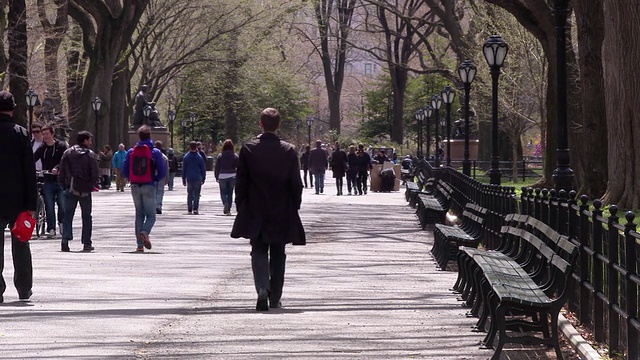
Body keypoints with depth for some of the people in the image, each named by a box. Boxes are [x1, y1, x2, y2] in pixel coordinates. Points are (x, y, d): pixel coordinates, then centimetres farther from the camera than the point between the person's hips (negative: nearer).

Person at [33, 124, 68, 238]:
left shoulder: (61, 146, 0)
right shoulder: (42, 148, 9)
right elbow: (33, 158, -1)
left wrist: (57, 168, -29)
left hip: (61, 180, -3)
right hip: (48, 181, 3)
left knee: (62, 205, -7)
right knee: (49, 206, 0)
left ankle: (62, 223, 16)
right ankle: (51, 229, 5)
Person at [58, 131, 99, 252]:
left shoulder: (68, 153, 4)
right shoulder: (90, 155, -5)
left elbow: (61, 172, 3)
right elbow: (94, 174, -8)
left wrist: (64, 186, 10)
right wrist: (92, 186, 6)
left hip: (70, 190, 2)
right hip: (85, 191, -2)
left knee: (68, 215, 5)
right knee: (86, 217, 9)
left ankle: (65, 240, -12)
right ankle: (87, 243, 9)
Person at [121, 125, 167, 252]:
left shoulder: (131, 152, 3)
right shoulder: (155, 152, -5)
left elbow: (124, 171, 2)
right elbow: (162, 171, -7)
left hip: (135, 187, 3)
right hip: (149, 187, -3)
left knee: (139, 215, 12)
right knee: (150, 215, 3)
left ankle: (140, 244, 7)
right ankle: (145, 232, -27)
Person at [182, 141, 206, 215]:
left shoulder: (185, 157, 1)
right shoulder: (199, 157, -1)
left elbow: (183, 169, 4)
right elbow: (203, 169, 2)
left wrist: (183, 180, 9)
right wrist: (203, 179, 9)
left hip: (189, 178, 1)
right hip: (198, 178, -1)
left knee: (189, 195, 9)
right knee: (197, 194, 1)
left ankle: (190, 210, 7)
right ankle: (195, 208, -13)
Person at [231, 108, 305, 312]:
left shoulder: (248, 149, -7)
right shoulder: (289, 151, -6)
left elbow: (241, 182, -3)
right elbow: (296, 184, -3)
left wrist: (241, 207, 6)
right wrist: (294, 207, 9)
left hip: (255, 212, -1)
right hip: (282, 214, 1)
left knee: (259, 251, 6)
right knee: (278, 255, 12)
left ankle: (262, 288, -18)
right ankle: (275, 298, 16)